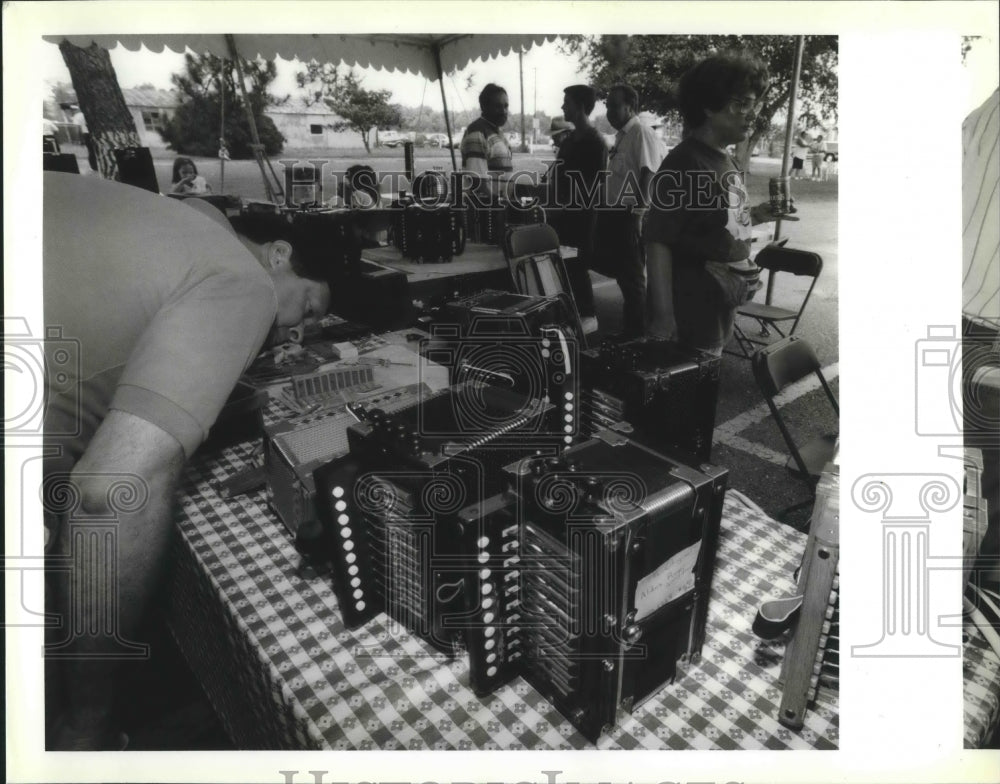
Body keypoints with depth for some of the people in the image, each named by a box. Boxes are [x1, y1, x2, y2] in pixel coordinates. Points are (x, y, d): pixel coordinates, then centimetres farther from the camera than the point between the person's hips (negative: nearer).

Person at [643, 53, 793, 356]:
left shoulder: (726, 161, 10)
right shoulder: (684, 164, -17)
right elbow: (658, 242, -22)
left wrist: (756, 215, 5)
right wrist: (663, 315, -25)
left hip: (724, 301, 9)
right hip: (696, 306, -9)